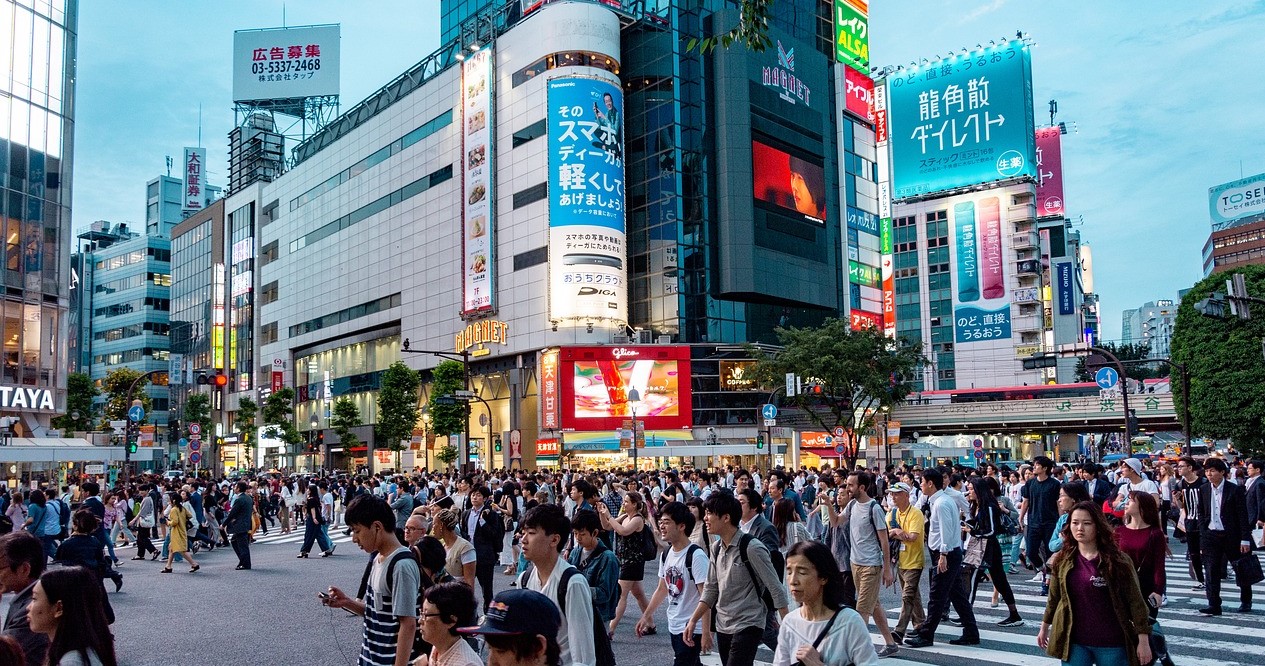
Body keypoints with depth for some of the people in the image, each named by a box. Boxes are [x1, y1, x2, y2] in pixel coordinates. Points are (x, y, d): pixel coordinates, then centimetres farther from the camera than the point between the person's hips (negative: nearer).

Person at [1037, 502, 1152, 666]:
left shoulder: (1117, 560, -9)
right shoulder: (1062, 561, 0)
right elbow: (1054, 597, 12)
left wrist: (1143, 640, -9)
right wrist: (1044, 627, 19)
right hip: (1074, 642, 2)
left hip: (1112, 643, -2)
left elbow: (1135, 601, -7)